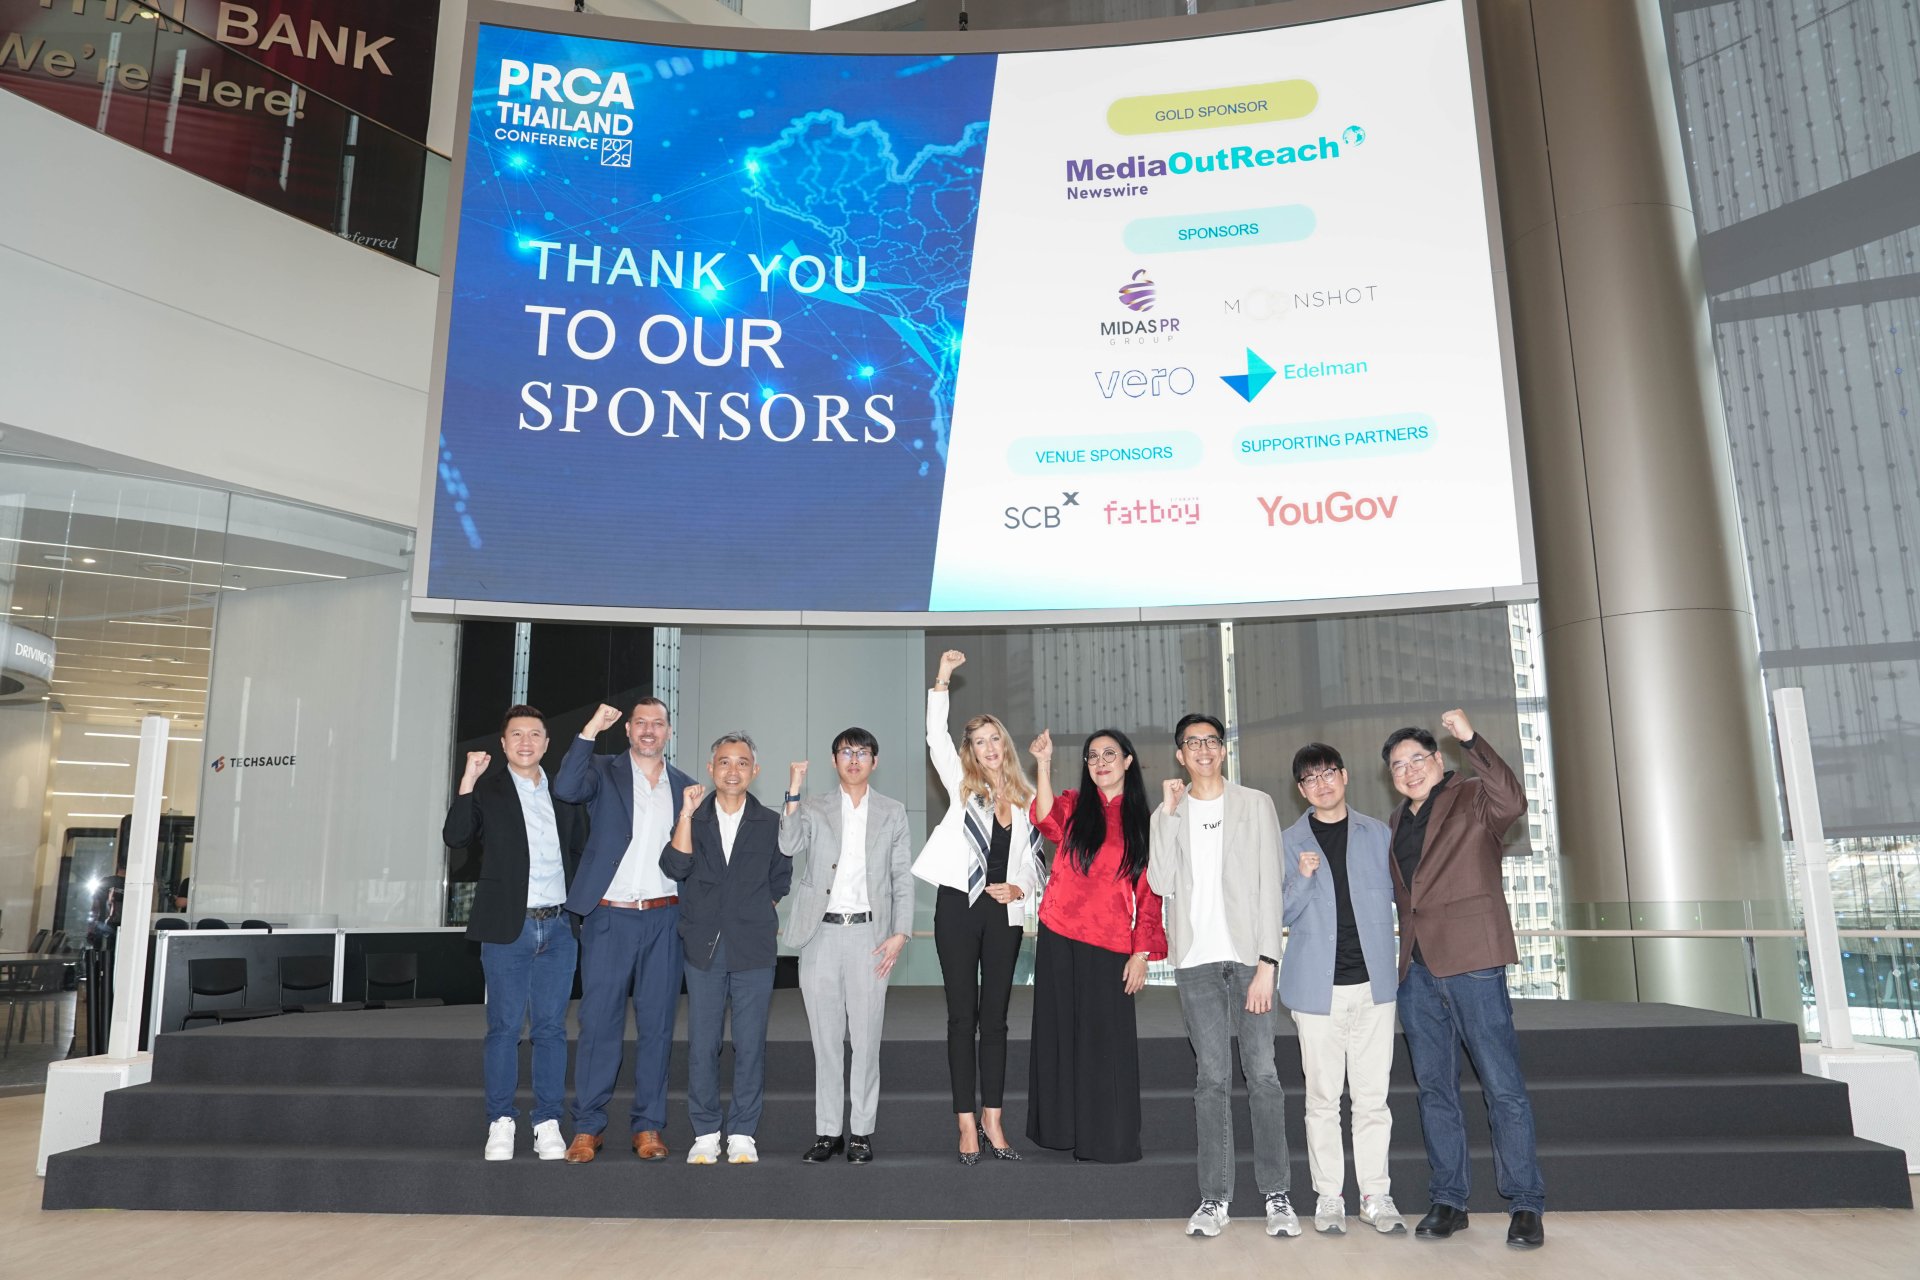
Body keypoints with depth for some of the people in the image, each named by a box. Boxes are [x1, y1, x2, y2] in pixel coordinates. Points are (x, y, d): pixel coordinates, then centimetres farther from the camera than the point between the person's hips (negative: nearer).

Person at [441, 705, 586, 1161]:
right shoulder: (486, 789, 2)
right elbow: (455, 837, -13)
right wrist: (467, 782, -19)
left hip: (558, 925, 3)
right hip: (507, 926, -3)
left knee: (551, 1026, 6)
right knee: (505, 1026, 3)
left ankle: (548, 1124, 13)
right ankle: (501, 1123, 14)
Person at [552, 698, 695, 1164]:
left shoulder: (684, 787, 12)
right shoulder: (604, 772, 4)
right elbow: (565, 789, -17)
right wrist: (590, 731, -18)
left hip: (664, 919, 2)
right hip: (609, 917, -2)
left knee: (656, 1024, 6)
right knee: (598, 1022, 0)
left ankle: (648, 1127, 15)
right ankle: (587, 1128, 11)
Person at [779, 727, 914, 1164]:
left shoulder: (892, 812, 9)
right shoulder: (813, 809, 9)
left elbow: (902, 878, 6)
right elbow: (788, 846, -11)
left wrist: (900, 933, -3)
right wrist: (794, 792, -19)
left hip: (869, 935, 0)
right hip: (821, 934, 1)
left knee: (866, 1038, 1)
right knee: (825, 1039, 6)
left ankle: (862, 1132, 12)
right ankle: (827, 1131, 15)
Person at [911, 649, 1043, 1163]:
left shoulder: (1026, 799, 10)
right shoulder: (962, 788, 3)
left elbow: (1033, 859, 13)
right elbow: (936, 737, -7)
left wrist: (1018, 886, -7)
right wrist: (942, 678, -12)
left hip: (1004, 913, 3)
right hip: (959, 907, -2)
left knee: (995, 1017, 8)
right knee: (963, 1016, 1)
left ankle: (992, 1119, 16)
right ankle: (967, 1124, 7)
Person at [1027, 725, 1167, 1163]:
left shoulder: (1142, 823, 8)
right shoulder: (1074, 805, 7)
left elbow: (1149, 893, 6)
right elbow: (1048, 821, -18)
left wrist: (1142, 952, 0)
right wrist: (1043, 764, -27)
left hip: (1111, 946, 0)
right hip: (1059, 939, 1)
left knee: (1108, 1038, 0)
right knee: (1061, 1031, 6)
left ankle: (1110, 1138, 13)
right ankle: (1063, 1129, 18)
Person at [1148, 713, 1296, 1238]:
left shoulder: (1255, 804, 5)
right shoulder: (1168, 815, 10)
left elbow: (1269, 887, -1)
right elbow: (1160, 884, -5)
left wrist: (1266, 964, -8)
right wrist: (1169, 812, -7)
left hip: (1248, 957, -1)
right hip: (1196, 960, 1)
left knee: (1262, 1073, -2)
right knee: (1211, 1077, 3)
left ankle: (1277, 1195, 8)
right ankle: (1214, 1197, 8)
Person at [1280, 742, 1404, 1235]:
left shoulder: (1377, 834, 9)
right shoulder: (1289, 842, 4)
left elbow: (1401, 893, 13)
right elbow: (1282, 915, 1)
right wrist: (1302, 878, -15)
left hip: (1373, 981, 1)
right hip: (1318, 986, -1)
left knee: (1373, 1096, 5)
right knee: (1323, 1097, 3)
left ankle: (1376, 1194, 15)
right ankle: (1328, 1197, 12)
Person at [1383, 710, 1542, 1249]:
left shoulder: (1472, 798, 1)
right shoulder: (1397, 823, 19)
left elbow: (1512, 801, -22)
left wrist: (1470, 739, -25)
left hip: (1471, 961, -6)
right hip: (1418, 968, 6)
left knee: (1503, 1085, -3)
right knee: (1435, 1087, 10)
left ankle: (1526, 1204, 8)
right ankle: (1448, 1200, 18)